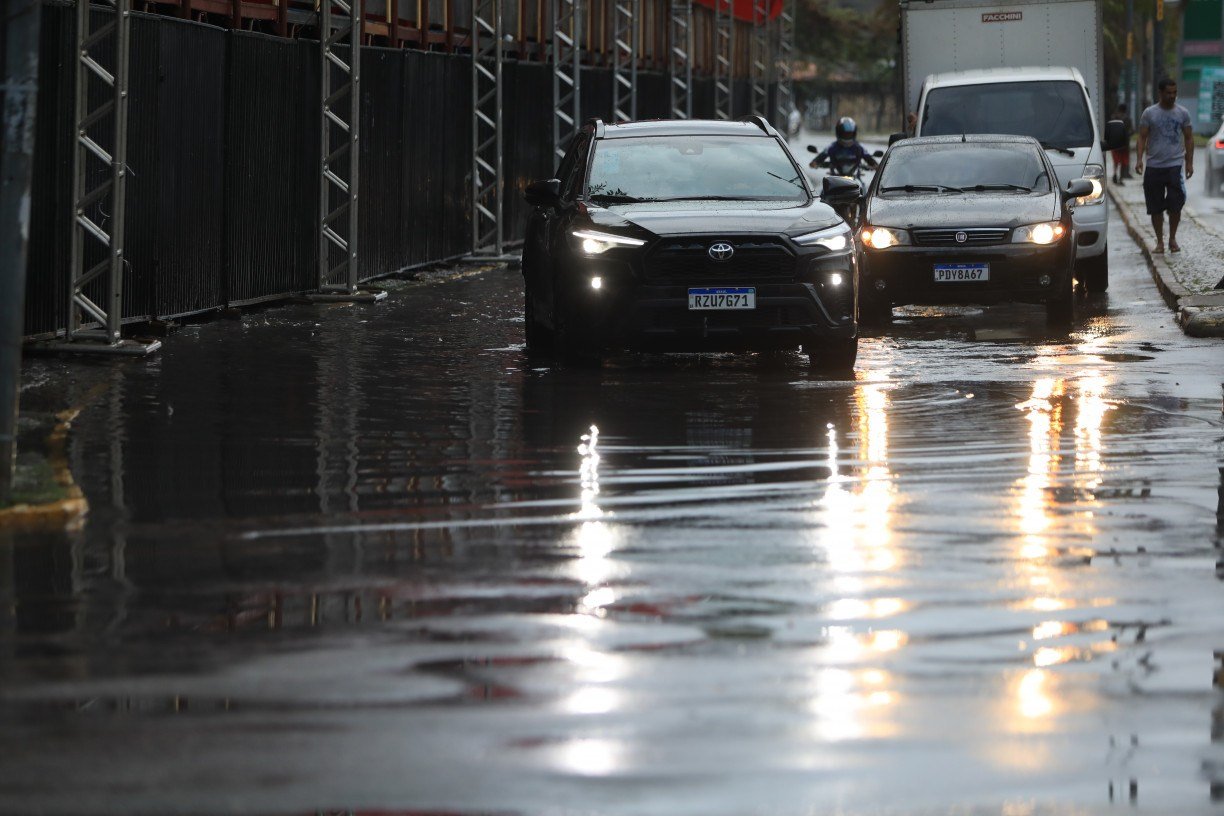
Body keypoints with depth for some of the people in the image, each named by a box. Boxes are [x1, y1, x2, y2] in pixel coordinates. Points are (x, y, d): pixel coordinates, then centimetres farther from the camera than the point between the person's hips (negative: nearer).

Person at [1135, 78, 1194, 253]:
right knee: (1156, 207, 3)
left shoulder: (1183, 113, 6)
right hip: (1154, 167, 0)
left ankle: (1172, 239, 9)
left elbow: (1189, 138, 10)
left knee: (1175, 205, -7)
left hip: (1175, 165, 0)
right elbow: (1142, 138, 2)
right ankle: (1160, 242, 12)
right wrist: (1139, 159, -11)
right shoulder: (1149, 113, 3)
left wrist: (1189, 163, 4)